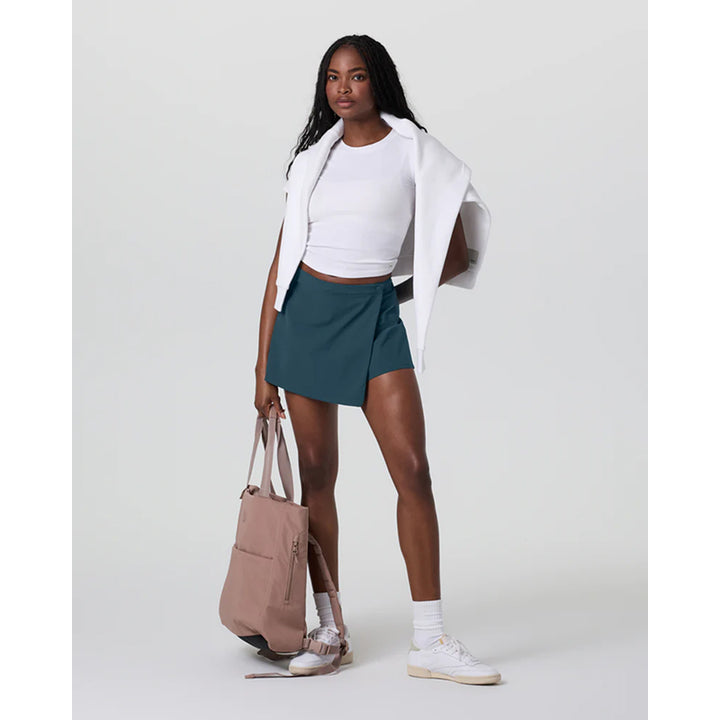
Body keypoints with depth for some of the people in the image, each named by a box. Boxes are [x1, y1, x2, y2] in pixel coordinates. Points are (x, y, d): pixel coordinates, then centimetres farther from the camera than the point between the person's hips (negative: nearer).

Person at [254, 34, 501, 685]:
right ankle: (330, 630, 14)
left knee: (413, 469, -10)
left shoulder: (412, 150, 2)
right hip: (304, 313, 3)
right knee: (317, 473, 4)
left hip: (375, 316, -2)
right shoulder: (314, 157, 11)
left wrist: (390, 295, 8)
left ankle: (430, 642, -5)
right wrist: (263, 367, 5)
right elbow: (281, 264, 9)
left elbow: (456, 254, 5)